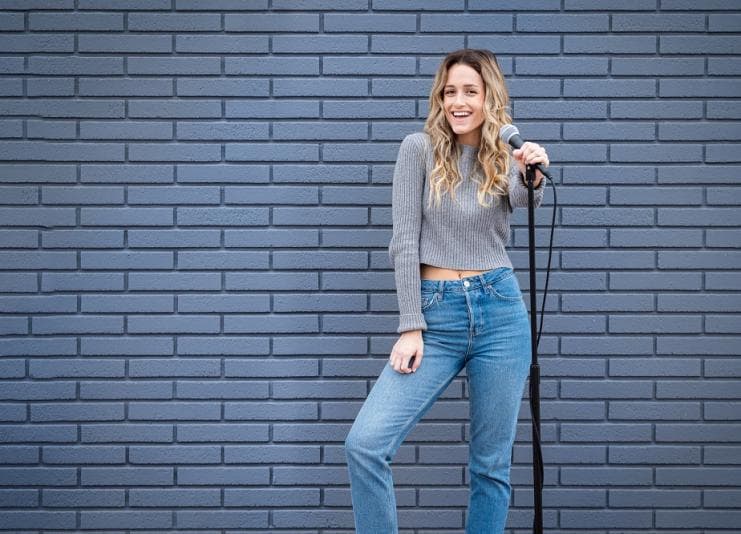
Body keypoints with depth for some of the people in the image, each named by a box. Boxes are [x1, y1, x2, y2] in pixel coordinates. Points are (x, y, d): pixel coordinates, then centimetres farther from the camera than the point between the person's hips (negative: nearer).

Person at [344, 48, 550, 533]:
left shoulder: (509, 156, 7)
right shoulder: (421, 148, 1)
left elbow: (525, 201, -16)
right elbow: (404, 241, -3)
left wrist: (535, 177, -38)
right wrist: (410, 327, -8)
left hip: (500, 311, 2)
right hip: (436, 315, -1)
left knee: (492, 463, 7)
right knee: (365, 443, -15)